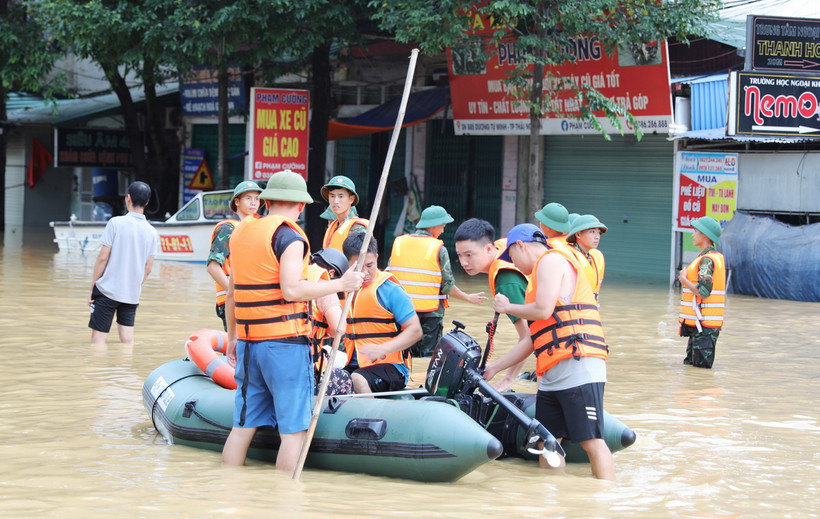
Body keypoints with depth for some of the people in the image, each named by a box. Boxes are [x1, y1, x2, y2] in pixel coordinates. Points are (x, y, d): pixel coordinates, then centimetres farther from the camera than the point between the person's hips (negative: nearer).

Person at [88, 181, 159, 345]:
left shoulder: (116, 223, -9)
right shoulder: (152, 232, 4)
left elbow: (103, 257, -9)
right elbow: (148, 268, 7)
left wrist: (92, 287, -2)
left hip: (107, 290, -4)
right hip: (132, 295, 4)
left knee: (98, 338, -1)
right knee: (127, 340, 8)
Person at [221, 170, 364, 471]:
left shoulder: (240, 233, 13)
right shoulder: (289, 236, -9)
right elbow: (291, 290, -18)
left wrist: (232, 336, 26)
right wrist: (341, 284, -11)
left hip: (248, 343, 7)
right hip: (284, 343, -7)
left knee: (244, 426, 12)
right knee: (293, 430, -3)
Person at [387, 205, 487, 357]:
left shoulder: (399, 243, 3)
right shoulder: (439, 249, -7)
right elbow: (447, 286, -7)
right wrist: (468, 298, 6)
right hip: (431, 311, -3)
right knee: (429, 355, 3)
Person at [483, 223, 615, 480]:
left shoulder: (551, 260, 0)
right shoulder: (540, 273, 28)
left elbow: (543, 310, -15)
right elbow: (533, 340, 30)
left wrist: (506, 307, 3)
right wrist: (493, 368, 33)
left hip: (578, 365, -10)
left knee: (592, 442, -13)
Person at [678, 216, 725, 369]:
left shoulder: (707, 260, -17)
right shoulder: (717, 257, 15)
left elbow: (703, 291, -24)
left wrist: (684, 280, -10)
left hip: (703, 322, -10)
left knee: (701, 365, -9)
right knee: (690, 363, 15)